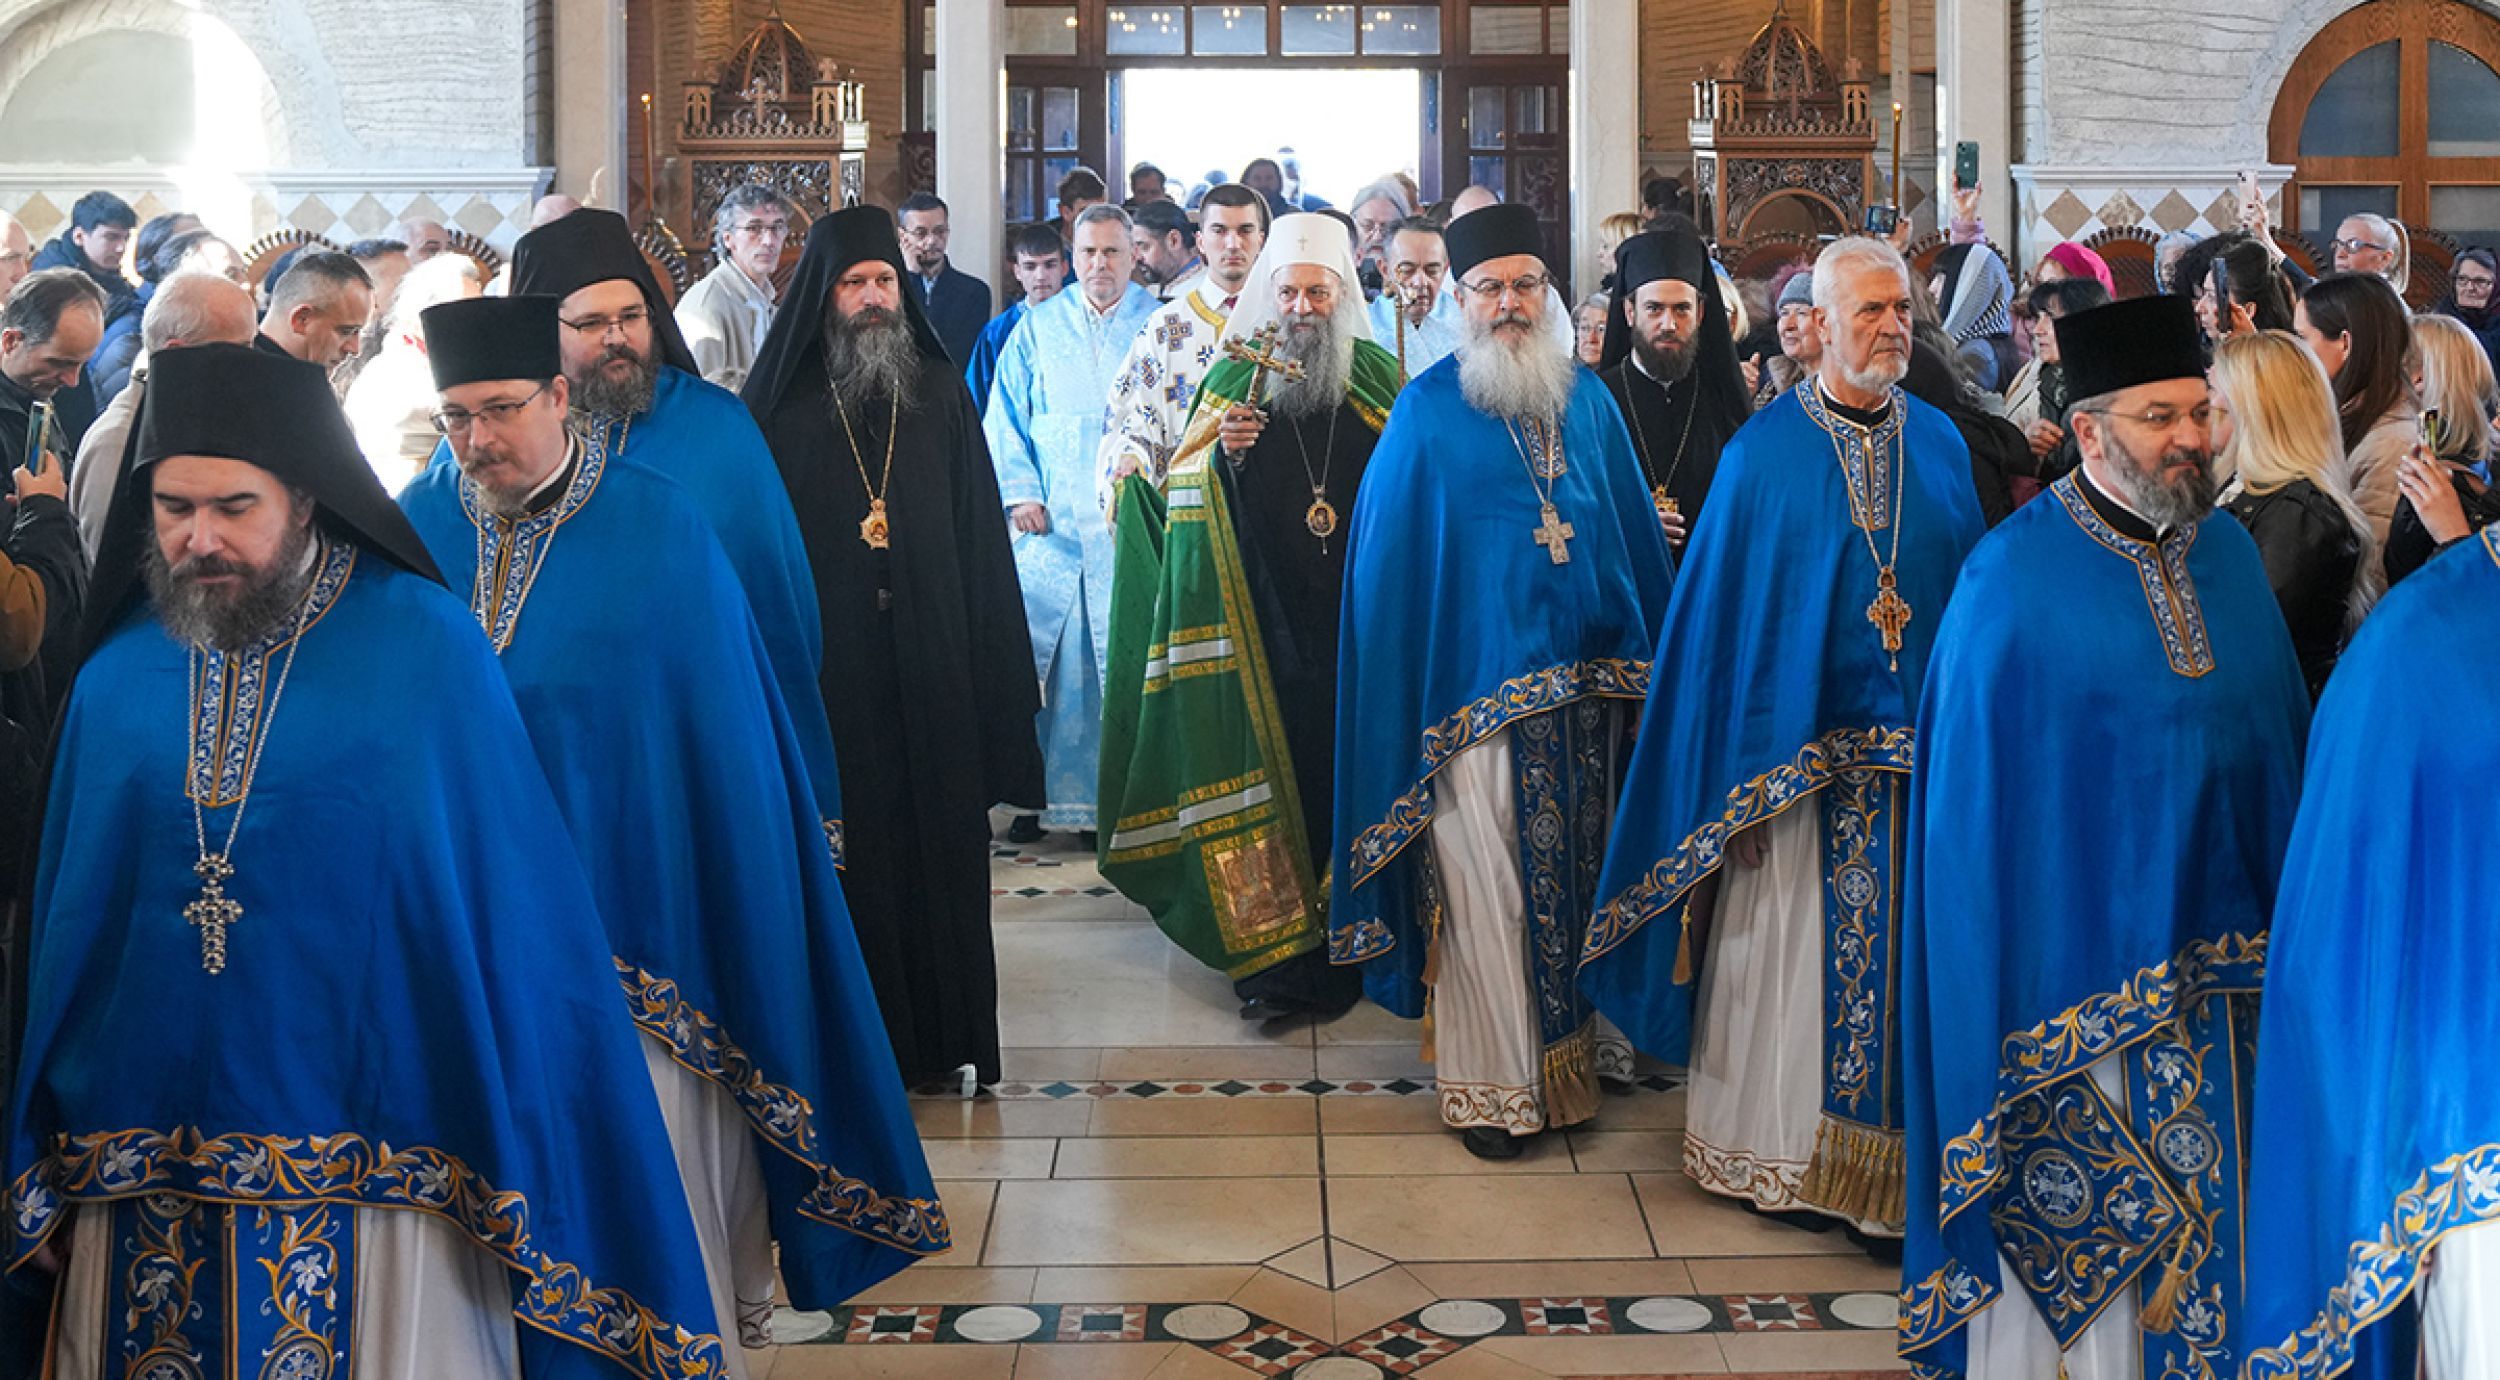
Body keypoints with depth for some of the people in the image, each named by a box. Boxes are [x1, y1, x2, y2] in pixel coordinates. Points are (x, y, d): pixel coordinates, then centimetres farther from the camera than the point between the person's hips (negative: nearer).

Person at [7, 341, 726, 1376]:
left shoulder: (427, 650, -5)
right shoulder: (117, 676, 6)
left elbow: (516, 907, -4)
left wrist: (524, 1173, -6)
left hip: (381, 1169, -3)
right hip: (141, 1181, 3)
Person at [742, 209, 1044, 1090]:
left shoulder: (940, 397, 9)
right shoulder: (782, 408, 1)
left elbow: (981, 540, 8)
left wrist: (995, 671, 3)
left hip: (931, 669, 3)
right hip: (828, 672, -2)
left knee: (940, 844, 6)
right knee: (844, 858, 1)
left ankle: (944, 1033, 17)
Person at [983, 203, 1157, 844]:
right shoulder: (1037, 328, 11)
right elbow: (1004, 416, 10)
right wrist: (1019, 492, -2)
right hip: (1050, 524, 1)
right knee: (1037, 657, -4)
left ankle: (1105, 800, 5)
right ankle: (1033, 792, 5)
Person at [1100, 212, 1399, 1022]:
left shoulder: (1379, 381, 6)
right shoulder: (1234, 382, 5)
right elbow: (1188, 511, 4)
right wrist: (1219, 454, -16)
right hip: (1263, 631, 0)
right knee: (1267, 782, -1)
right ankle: (1271, 954, 8)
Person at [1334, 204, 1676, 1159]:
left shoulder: (1587, 399, 10)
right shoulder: (1427, 411, -1)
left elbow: (1637, 532, 13)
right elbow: (1388, 561, -1)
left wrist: (1649, 665, 8)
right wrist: (1405, 698, -5)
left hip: (1585, 682, 4)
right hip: (1476, 681, -4)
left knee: (1572, 879, 11)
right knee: (1484, 888, -3)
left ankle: (1568, 1060, 24)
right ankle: (1486, 1084, 7)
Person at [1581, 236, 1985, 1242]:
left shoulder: (1939, 443, 9)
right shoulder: (1765, 452, -3)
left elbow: (1974, 592, 12)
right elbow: (1724, 613, -5)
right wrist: (1744, 779, -9)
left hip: (1920, 754, 4)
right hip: (1800, 752, -3)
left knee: (1902, 955, 7)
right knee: (1786, 956, 2)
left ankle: (1890, 1165, 20)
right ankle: (1774, 1160, 17)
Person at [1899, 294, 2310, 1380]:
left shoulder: (2230, 555, 8)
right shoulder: (2016, 579, -9)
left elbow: (2280, 736, 14)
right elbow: (1975, 788, -8)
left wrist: (2282, 923, 10)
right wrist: (1996, 975, -10)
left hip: (2213, 952, 5)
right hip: (2072, 953, -5)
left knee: (2202, 1220, 10)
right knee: (2061, 1213, 2)